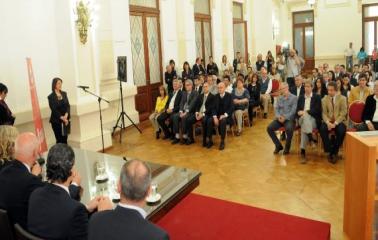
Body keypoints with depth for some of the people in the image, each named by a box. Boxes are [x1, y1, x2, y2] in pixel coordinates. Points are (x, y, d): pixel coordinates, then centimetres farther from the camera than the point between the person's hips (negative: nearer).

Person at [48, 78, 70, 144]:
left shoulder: (64, 94, 8)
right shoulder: (51, 97, -6)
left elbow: (68, 105, 1)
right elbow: (54, 110, -11)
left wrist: (66, 115, -15)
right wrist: (62, 118, -18)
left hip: (66, 120, 4)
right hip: (56, 121, -4)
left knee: (65, 138, 7)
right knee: (59, 140, -2)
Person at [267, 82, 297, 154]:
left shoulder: (294, 98, 0)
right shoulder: (279, 98, 15)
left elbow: (293, 110, -9)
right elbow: (276, 108, 10)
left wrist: (285, 117, -19)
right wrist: (278, 116, -11)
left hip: (289, 119, -5)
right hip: (280, 118, 5)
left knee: (289, 129, -36)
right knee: (269, 128, -18)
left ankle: (287, 147, -10)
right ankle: (278, 145, 1)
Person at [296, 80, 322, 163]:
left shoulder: (317, 97, 10)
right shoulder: (301, 97, 21)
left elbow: (318, 110, -3)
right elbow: (297, 110, 14)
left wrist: (306, 112, -14)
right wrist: (299, 112, -11)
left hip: (313, 120, -2)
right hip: (302, 119, 2)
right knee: (304, 117, -36)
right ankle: (310, 137, -46)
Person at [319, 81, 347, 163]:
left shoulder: (342, 98, 2)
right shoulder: (324, 99, 7)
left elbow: (343, 113, -5)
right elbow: (324, 113, 0)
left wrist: (335, 123, -18)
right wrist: (328, 122, -19)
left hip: (339, 121, -1)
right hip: (328, 121, 1)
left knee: (341, 131, -33)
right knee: (322, 129, -30)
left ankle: (334, 152, -12)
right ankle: (329, 151, -15)